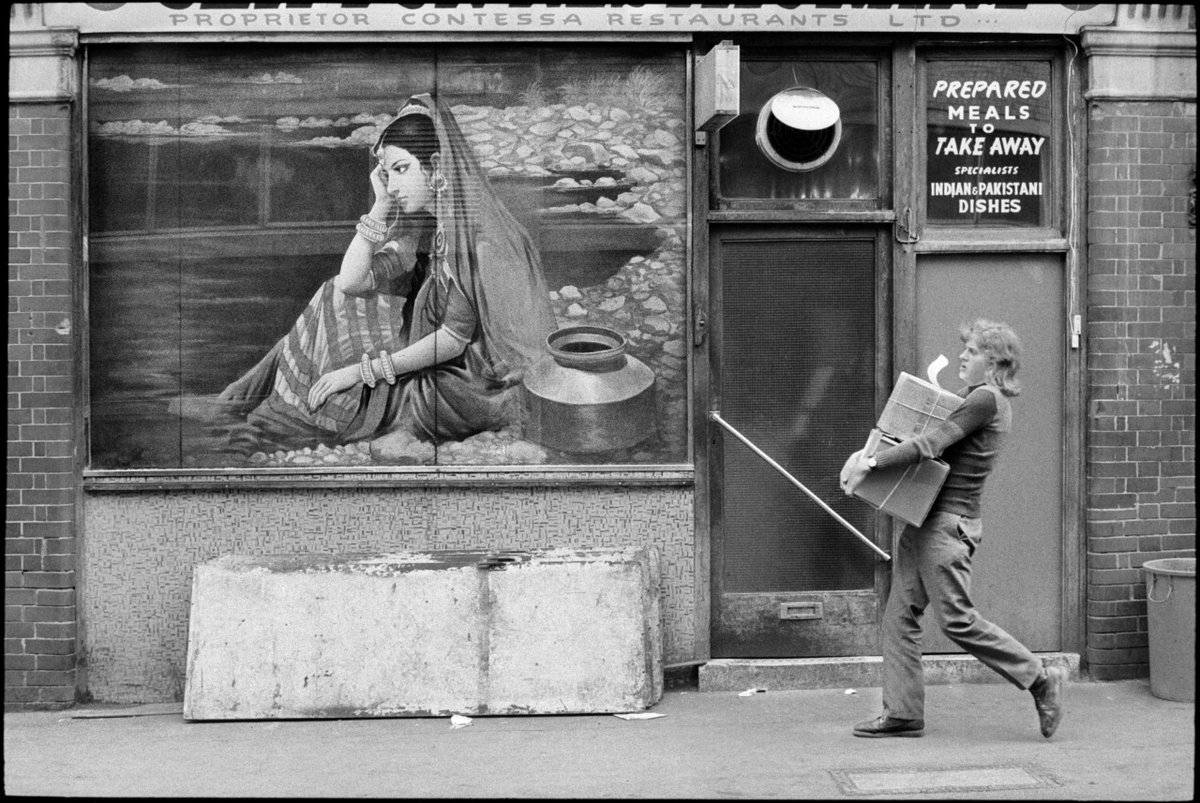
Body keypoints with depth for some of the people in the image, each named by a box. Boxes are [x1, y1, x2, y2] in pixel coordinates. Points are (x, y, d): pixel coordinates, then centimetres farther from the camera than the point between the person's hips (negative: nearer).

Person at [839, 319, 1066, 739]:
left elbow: (931, 443, -22)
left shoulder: (986, 400, -13)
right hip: (925, 518, 10)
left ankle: (1041, 679, 8)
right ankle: (902, 713, 11)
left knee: (957, 619, -5)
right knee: (899, 614, 7)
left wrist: (872, 462, -23)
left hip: (949, 522, -10)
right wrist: (870, 452, 7)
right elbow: (923, 434, 21)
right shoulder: (973, 398, 18)